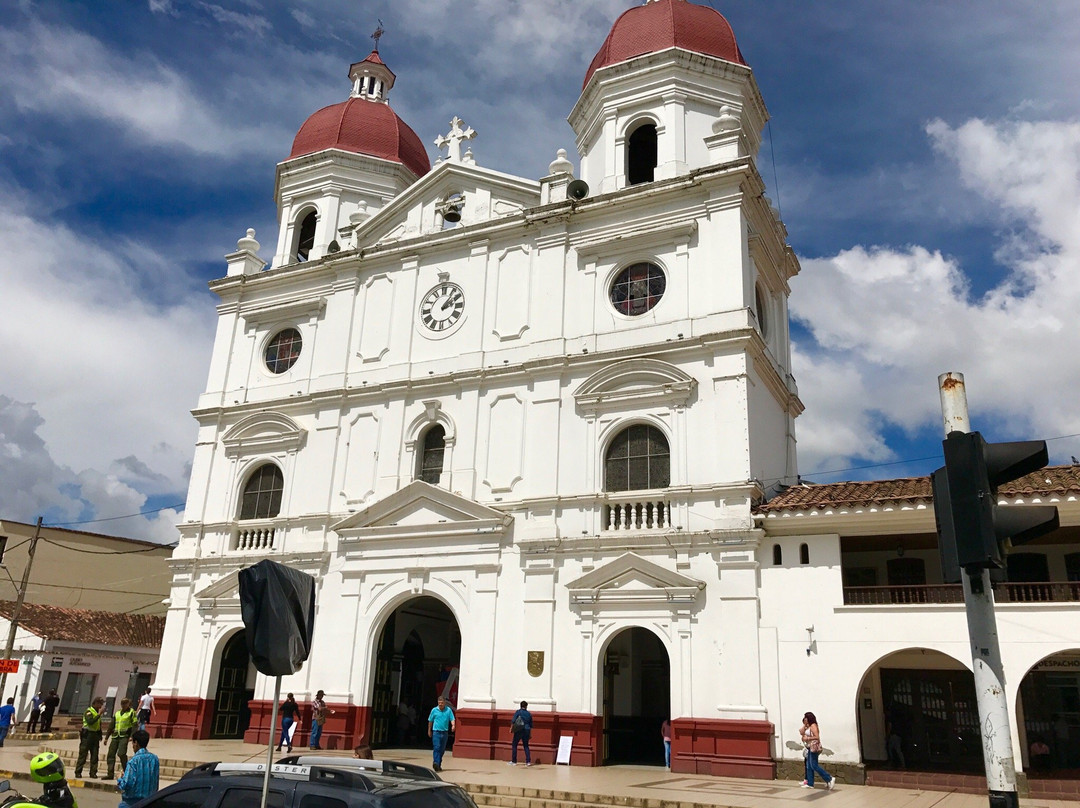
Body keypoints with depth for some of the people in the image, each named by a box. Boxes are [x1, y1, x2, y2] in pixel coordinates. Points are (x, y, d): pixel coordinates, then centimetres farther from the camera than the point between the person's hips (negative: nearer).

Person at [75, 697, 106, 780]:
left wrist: (100, 737, 20)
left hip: (95, 735, 7)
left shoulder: (98, 712, 16)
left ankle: (93, 773, 7)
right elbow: (90, 722, -26)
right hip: (87, 735, -7)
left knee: (94, 755, 4)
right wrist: (99, 715, -25)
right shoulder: (89, 711, -8)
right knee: (83, 755, -3)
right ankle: (78, 773, 4)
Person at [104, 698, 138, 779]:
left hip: (124, 736, -6)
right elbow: (111, 726, 22)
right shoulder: (117, 713, 18)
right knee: (111, 754, 2)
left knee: (121, 753, -17)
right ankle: (110, 774, 10)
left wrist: (132, 736, -19)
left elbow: (134, 725, -7)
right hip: (115, 736, 6)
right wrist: (106, 737, 16)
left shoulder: (132, 712, 2)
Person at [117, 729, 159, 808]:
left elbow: (126, 784, -20)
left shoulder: (134, 761, -19)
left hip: (132, 801, -5)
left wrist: (120, 779, -1)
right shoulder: (154, 758, 0)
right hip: (149, 800, 6)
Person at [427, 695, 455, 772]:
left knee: (442, 749, 9)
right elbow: (430, 721, 11)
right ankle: (435, 763, -23)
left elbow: (452, 719, 0)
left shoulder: (449, 710, 2)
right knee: (436, 748, -15)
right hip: (436, 731, -2)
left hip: (445, 732, 2)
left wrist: (453, 725, -21)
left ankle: (439, 765, 21)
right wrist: (429, 730, 16)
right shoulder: (434, 710, 1)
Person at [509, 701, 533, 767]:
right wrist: (530, 734, 20)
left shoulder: (518, 712, -2)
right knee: (526, 746, 13)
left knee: (515, 745, 7)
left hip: (519, 731, -3)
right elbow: (531, 725, 13)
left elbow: (513, 721, -13)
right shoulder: (529, 714, 9)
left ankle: (514, 761, 7)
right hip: (527, 730, 3)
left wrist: (511, 728, -5)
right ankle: (528, 761, 5)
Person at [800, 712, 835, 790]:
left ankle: (830, 779, -10)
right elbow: (801, 732, 14)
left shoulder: (813, 726, -13)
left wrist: (807, 738, -19)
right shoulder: (808, 727, 16)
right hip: (810, 748, 10)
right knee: (809, 766, 8)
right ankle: (810, 783, 11)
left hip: (814, 747, -10)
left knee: (814, 766, -11)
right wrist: (804, 725, 10)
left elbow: (817, 737, -21)